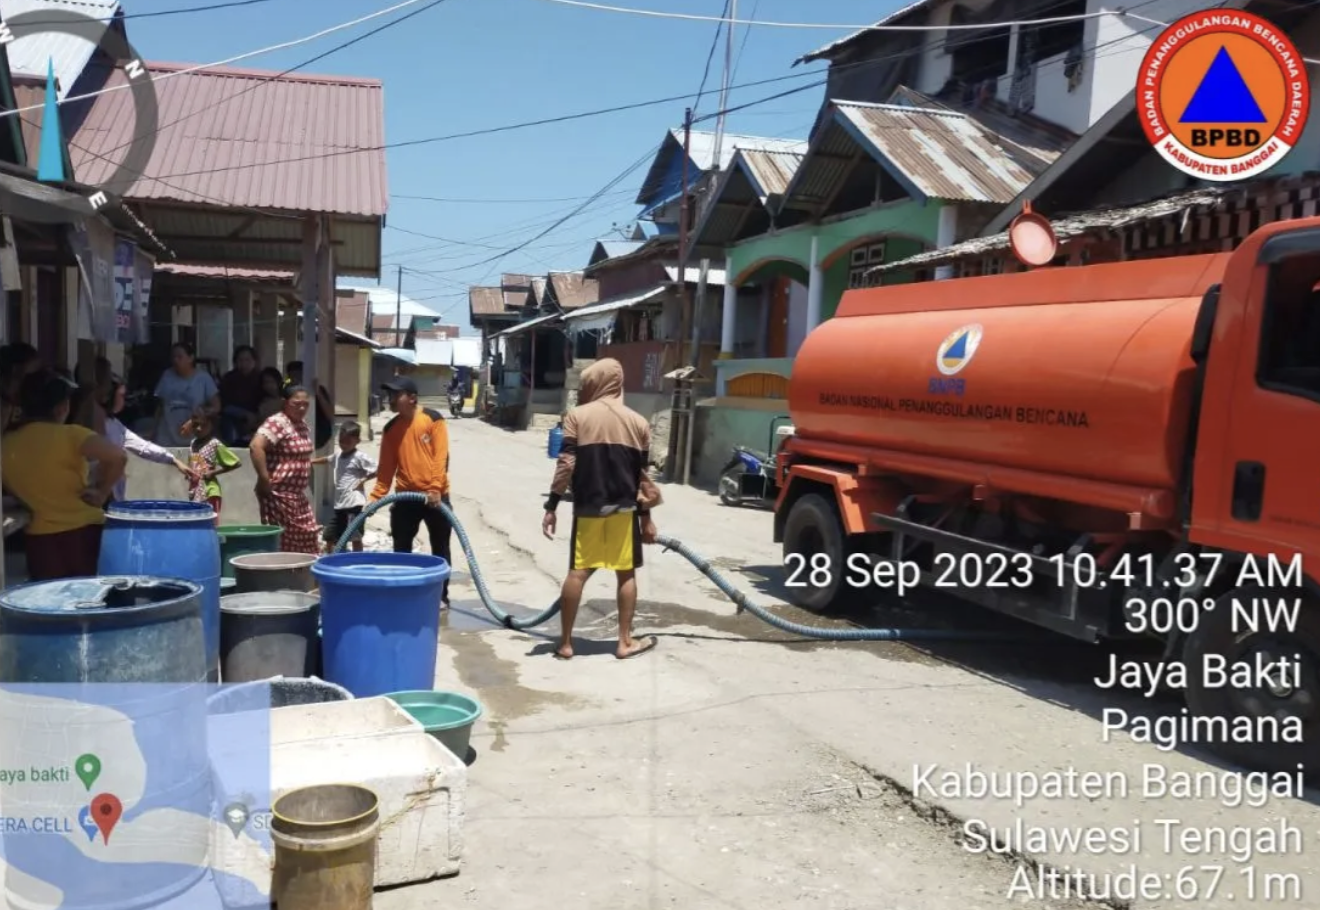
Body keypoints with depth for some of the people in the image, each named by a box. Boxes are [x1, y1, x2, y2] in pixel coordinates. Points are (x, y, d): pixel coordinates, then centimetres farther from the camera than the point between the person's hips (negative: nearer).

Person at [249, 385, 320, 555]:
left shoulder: (302, 425, 12)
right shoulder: (277, 423, -16)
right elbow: (256, 446, -29)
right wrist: (264, 480, -27)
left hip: (297, 494, 9)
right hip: (278, 493, -9)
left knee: (306, 537, 15)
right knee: (283, 541, -5)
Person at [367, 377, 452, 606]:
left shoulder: (433, 419, -8)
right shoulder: (390, 428, 4)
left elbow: (441, 456, -13)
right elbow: (386, 467, 6)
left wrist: (435, 488, -21)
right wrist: (375, 497, -1)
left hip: (435, 495, -4)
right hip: (405, 497, 4)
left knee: (440, 548, 6)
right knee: (401, 549, 7)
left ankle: (441, 595, 16)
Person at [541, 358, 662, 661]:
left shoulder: (577, 416, -2)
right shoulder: (638, 422, 4)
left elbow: (566, 463, -9)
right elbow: (643, 474, 6)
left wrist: (551, 506, -6)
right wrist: (646, 515, 13)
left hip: (587, 507, -1)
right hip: (624, 509, 1)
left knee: (577, 572, 3)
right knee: (626, 573, 9)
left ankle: (565, 643, 7)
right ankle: (625, 641, 10)